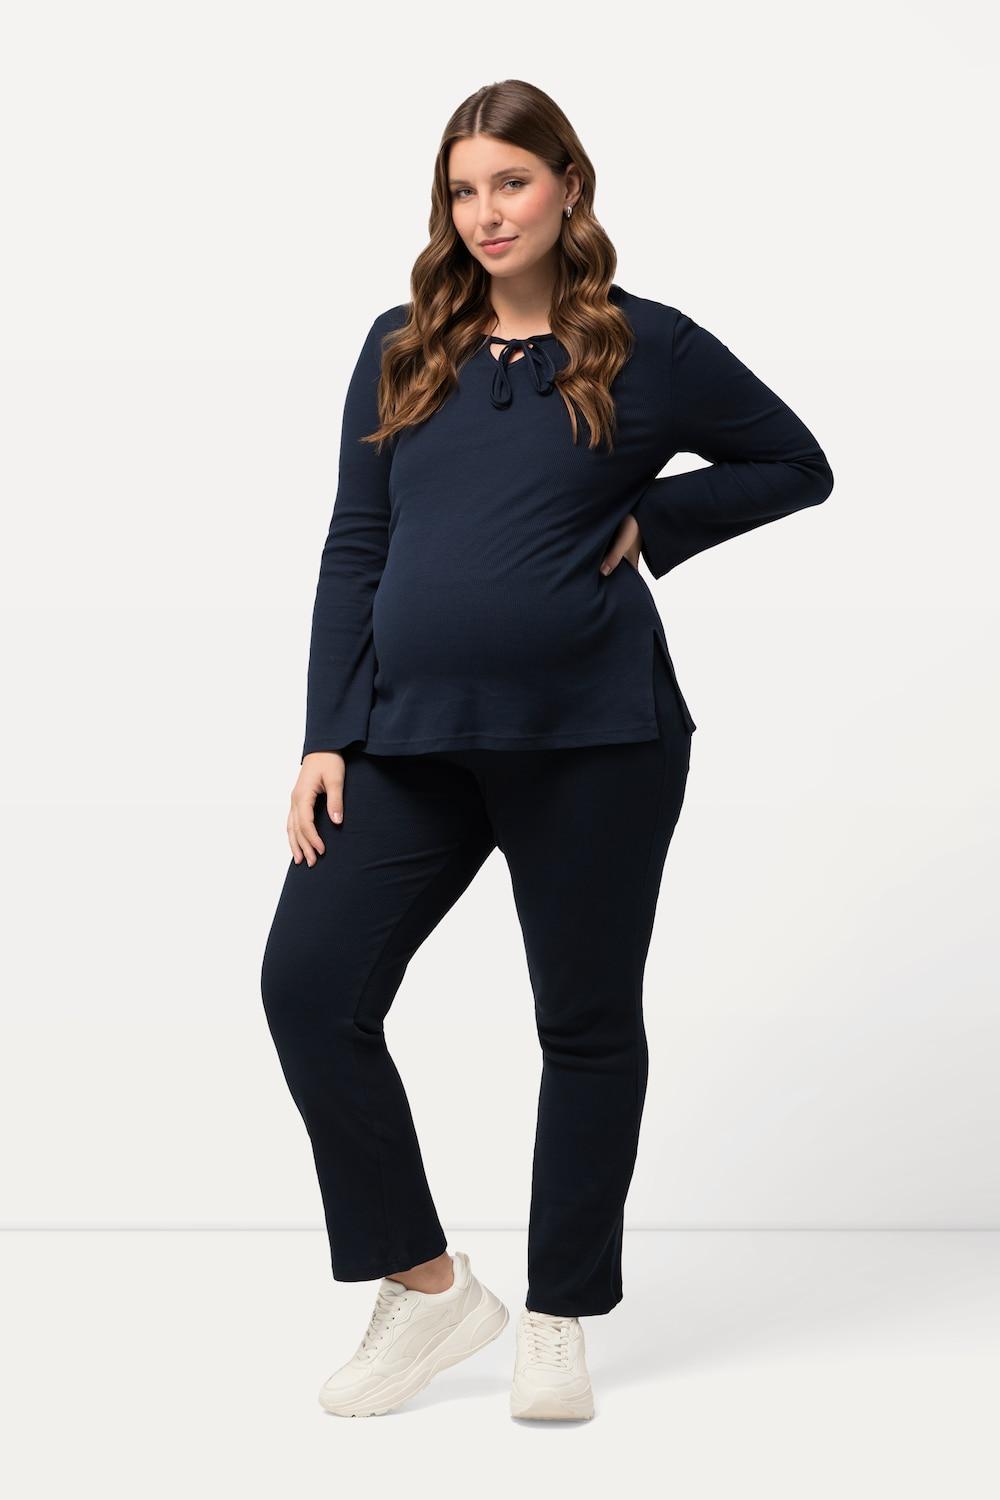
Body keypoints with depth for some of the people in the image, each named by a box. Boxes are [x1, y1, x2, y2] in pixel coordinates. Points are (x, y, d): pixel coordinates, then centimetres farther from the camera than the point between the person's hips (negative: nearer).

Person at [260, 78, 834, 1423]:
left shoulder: (650, 347, 1)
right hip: (411, 740, 3)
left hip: (593, 743, -3)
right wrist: (328, 738, 1)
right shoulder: (402, 350, 9)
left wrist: (646, 522, -3)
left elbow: (798, 467, 10)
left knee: (589, 1021, 6)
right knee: (307, 984, -7)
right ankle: (426, 1285, 10)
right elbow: (353, 549, 8)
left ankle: (559, 1318, 24)